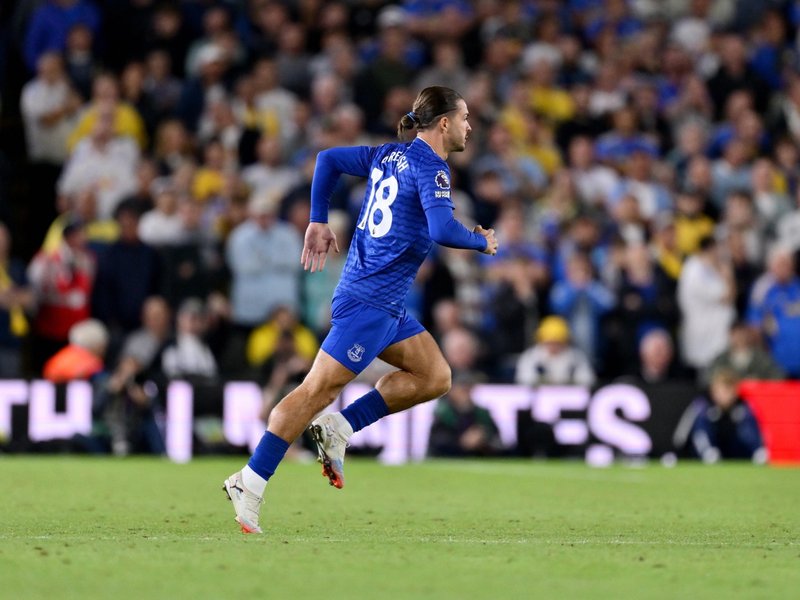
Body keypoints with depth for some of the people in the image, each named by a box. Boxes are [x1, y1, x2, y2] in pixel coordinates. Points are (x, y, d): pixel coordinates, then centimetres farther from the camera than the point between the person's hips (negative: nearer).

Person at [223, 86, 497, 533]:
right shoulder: (429, 166, -13)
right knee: (320, 389, -9)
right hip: (370, 300, -10)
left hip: (387, 305, 10)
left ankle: (340, 428, 8)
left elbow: (329, 158, 19)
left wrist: (318, 221, 22)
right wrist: (482, 242, -7)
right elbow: (442, 230, -26)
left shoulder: (390, 155, 13)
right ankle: (250, 484, -7)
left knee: (435, 377, 10)